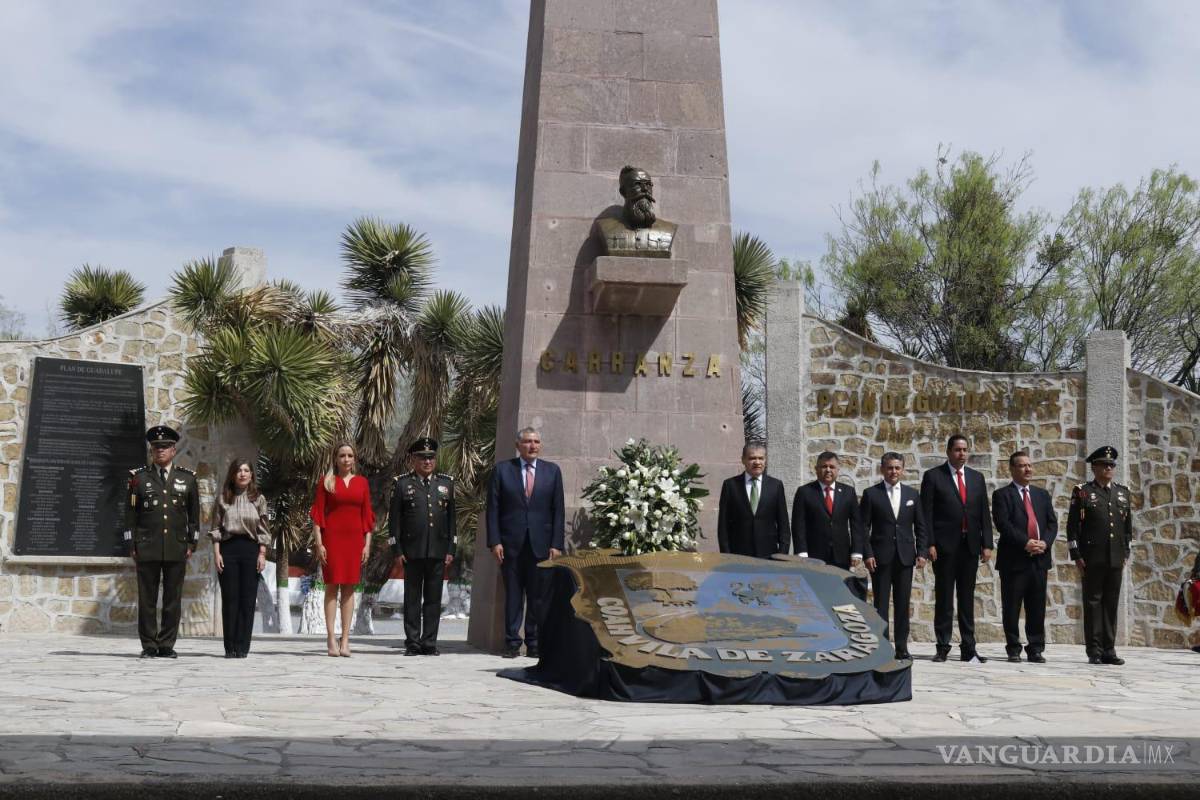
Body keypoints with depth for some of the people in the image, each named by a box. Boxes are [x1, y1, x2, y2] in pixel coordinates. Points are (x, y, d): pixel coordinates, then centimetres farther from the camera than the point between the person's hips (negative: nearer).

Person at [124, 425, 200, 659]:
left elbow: (194, 515, 12)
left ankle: (166, 645, 9)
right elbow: (130, 514, 6)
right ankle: (149, 646, 8)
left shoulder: (187, 479, 9)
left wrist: (191, 544, 6)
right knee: (147, 599, 1)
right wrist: (131, 545, 1)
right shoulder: (139, 478, 6)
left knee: (173, 600, 2)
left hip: (177, 549, 1)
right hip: (147, 549, -1)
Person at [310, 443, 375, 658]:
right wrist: (319, 544, -8)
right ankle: (331, 639, -2)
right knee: (332, 586, -3)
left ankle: (345, 640, 4)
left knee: (349, 588, 2)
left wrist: (367, 544, 2)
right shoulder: (326, 482, 3)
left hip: (355, 539, 2)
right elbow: (317, 513, 0)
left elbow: (367, 515, 9)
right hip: (332, 537, -2)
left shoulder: (362, 482, 9)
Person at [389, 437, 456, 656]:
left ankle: (429, 642, 9)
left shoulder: (446, 483, 11)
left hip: (438, 550, 2)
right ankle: (413, 643, 8)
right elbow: (394, 519, 2)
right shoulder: (401, 483, 4)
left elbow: (451, 517, 11)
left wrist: (451, 549, 5)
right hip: (412, 551, -2)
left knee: (434, 598, 4)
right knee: (413, 598, 3)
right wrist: (397, 550, -5)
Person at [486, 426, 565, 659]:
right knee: (513, 596, 3)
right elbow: (493, 509, 3)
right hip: (511, 544, -1)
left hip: (541, 544, 1)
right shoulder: (502, 470, 5)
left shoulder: (552, 471, 9)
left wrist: (556, 544, -1)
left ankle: (534, 644, 9)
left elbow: (558, 510, 7)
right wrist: (494, 541, -6)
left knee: (539, 597, 1)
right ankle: (512, 643, 9)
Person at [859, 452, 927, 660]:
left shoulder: (912, 494, 10)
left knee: (903, 603, 5)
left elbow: (920, 526, 11)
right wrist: (867, 554, -9)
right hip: (880, 557, -2)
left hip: (905, 557, 3)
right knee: (880, 603, 0)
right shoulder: (871, 494, 1)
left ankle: (902, 647, 11)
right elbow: (863, 527, -1)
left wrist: (921, 552, 1)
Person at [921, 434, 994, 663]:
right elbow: (926, 513, -4)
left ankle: (968, 649, 10)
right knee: (944, 599, 1)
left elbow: (984, 514, 11)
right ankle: (943, 648, 6)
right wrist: (930, 544, -11)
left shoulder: (976, 478, 13)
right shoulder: (933, 476, 1)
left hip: (970, 547, 4)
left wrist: (987, 544, 3)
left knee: (967, 599, 6)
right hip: (945, 547, -4)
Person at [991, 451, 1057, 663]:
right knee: (1011, 608, 1)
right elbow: (1003, 524, -11)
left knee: (1037, 608, 6)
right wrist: (1025, 543, -19)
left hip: (1039, 559, 4)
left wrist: (1045, 542, -8)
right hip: (1014, 559, -4)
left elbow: (1052, 523, 11)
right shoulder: (1002, 495, 1)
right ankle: (1013, 649, 8)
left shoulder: (1042, 495, 17)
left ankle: (1035, 649, 13)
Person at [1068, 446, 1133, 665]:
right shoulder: (1082, 492, 2)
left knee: (1111, 604, 5)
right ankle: (1094, 651, 1)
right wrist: (1076, 555, -8)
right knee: (1093, 602, -1)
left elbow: (1128, 526, 17)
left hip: (1116, 559, 4)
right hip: (1092, 558, -4)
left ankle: (1109, 650, 10)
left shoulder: (1123, 492, 14)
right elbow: (1072, 526, -2)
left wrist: (1126, 553, 10)